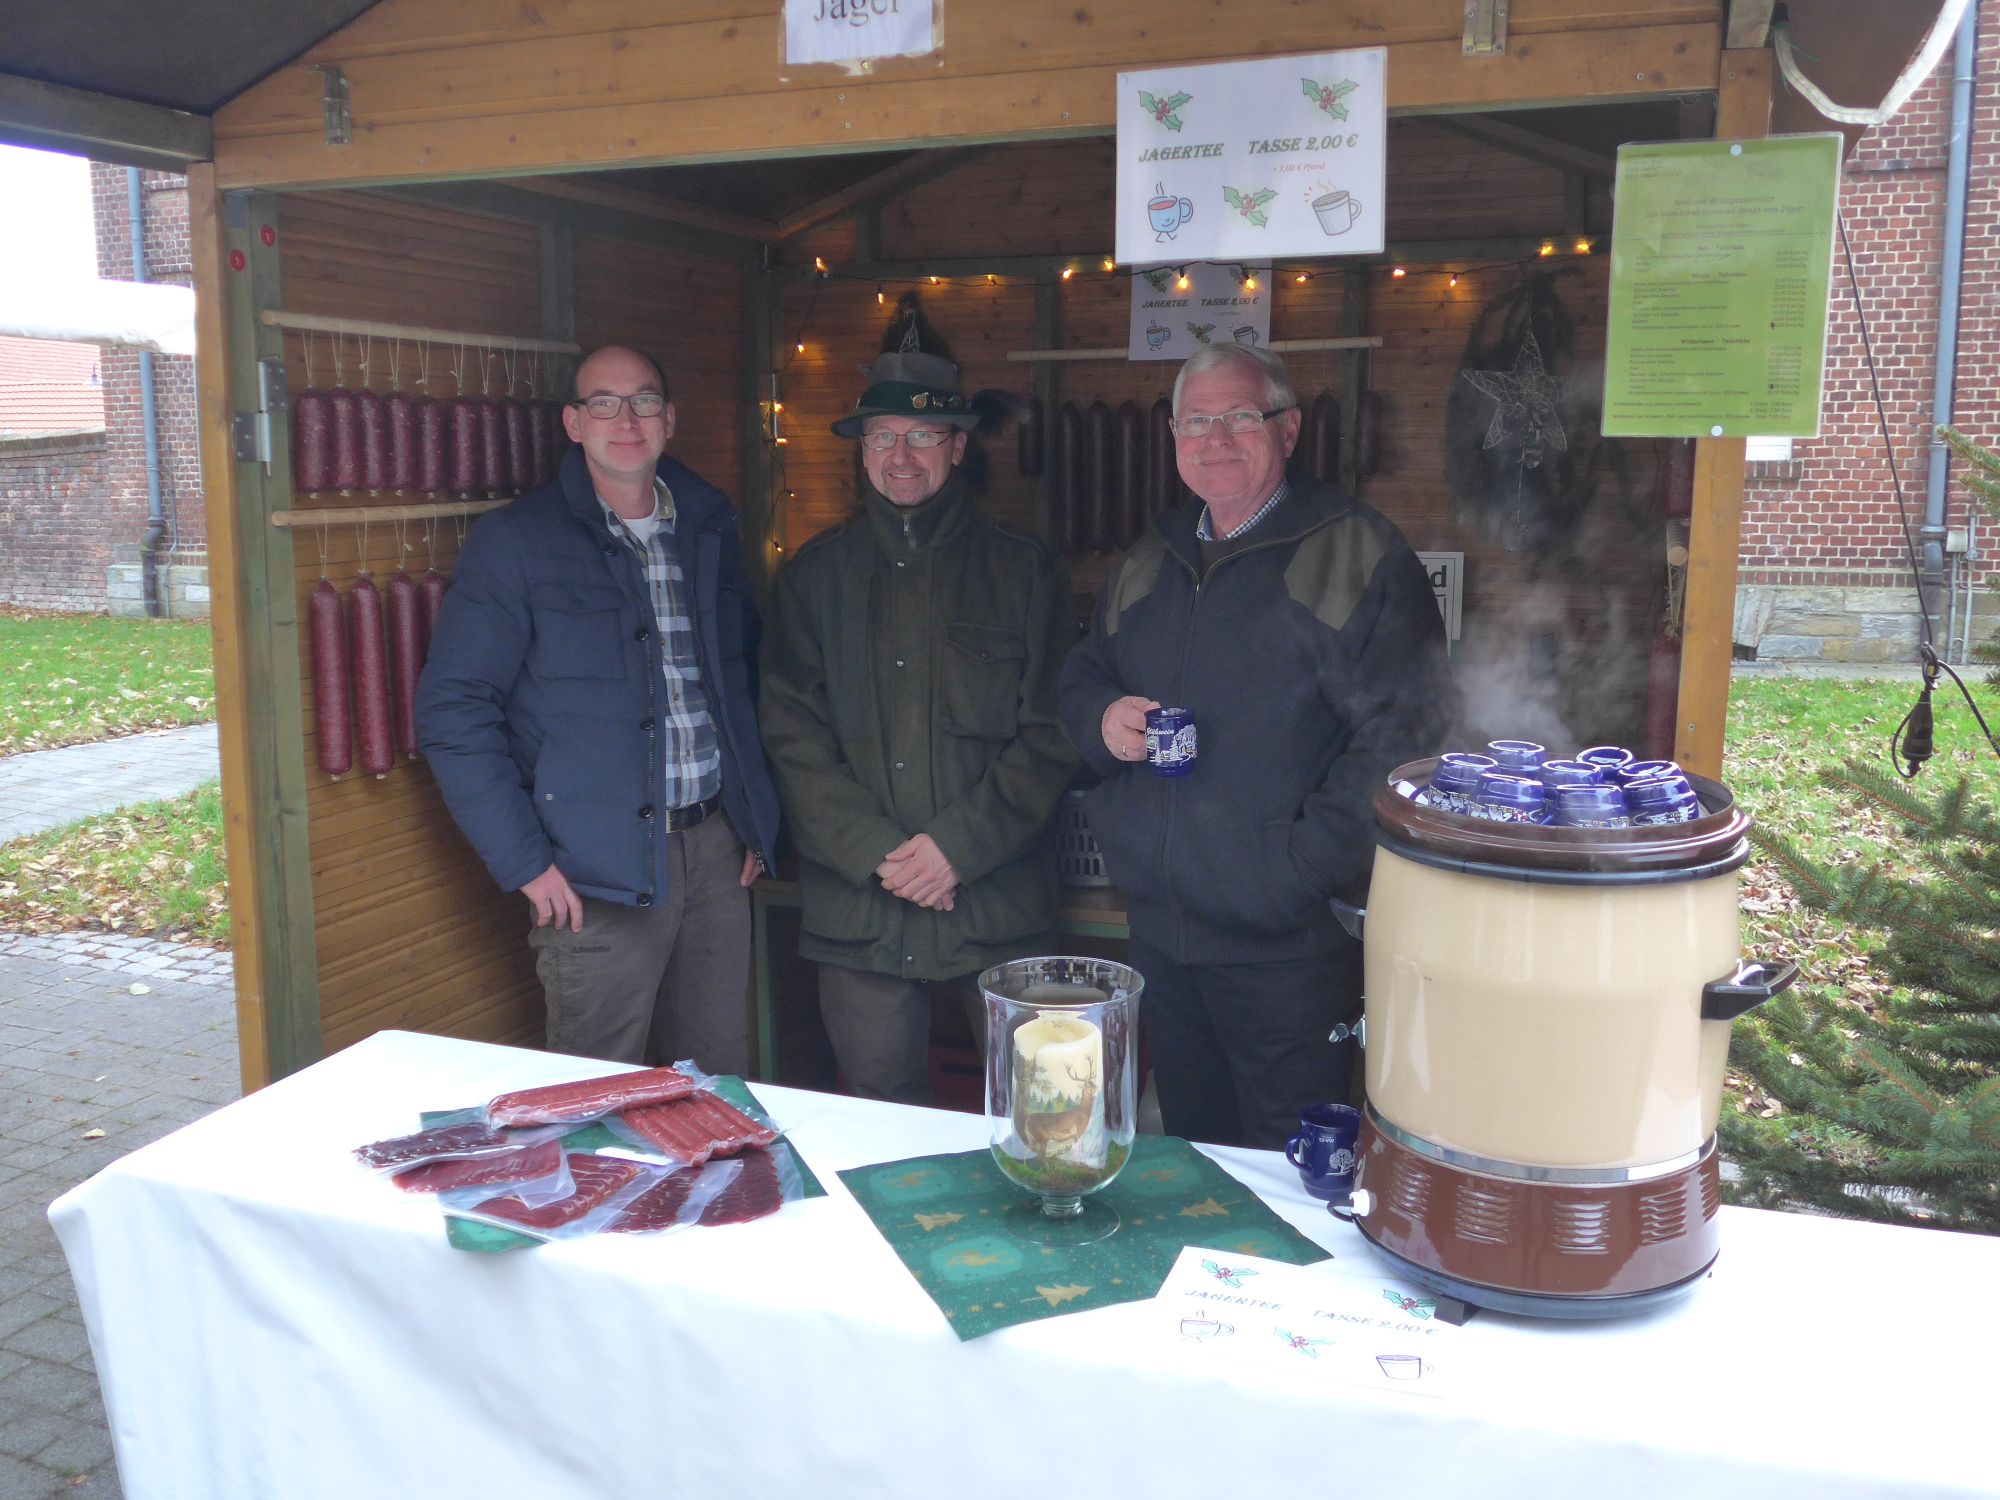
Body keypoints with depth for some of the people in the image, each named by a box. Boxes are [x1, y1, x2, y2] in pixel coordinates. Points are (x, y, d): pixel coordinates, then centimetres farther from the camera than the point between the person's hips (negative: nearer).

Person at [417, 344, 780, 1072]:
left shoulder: (709, 528, 11)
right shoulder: (514, 542, -4)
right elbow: (452, 712, -8)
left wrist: (757, 818, 11)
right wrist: (523, 861, -12)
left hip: (716, 847, 5)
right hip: (598, 873, -4)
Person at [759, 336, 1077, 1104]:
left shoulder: (1022, 570, 5)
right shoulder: (814, 575, 9)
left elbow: (1052, 732, -1)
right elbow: (793, 736, 2)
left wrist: (959, 845, -10)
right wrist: (876, 853, -8)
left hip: (997, 898, -1)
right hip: (856, 906, 1)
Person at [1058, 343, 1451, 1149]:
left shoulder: (1356, 553, -8)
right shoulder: (1148, 560, 13)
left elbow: (1402, 726, -15)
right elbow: (1081, 676, 22)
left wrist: (1308, 865, -19)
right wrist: (1103, 718, -2)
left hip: (1289, 946, -6)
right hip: (1160, 931, 6)